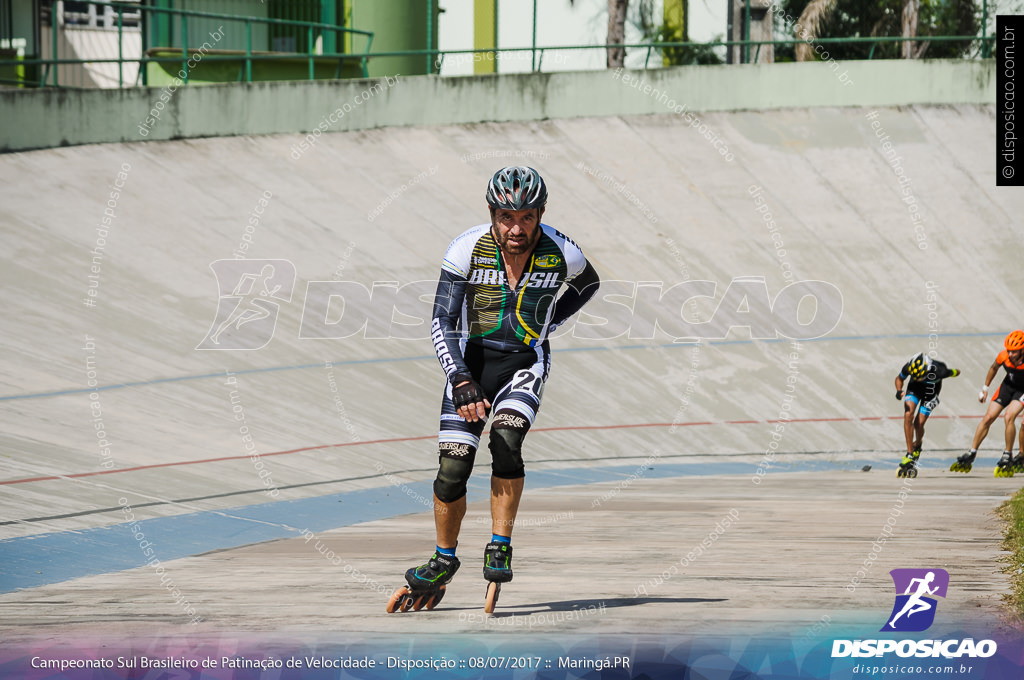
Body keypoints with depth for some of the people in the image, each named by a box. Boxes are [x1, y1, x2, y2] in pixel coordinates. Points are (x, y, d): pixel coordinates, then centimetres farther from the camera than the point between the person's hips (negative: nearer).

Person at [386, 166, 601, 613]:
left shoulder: (561, 254, -14)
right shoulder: (468, 249, -18)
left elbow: (588, 284, 11)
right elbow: (442, 324, -19)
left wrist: (546, 324, 2)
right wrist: (462, 384, -32)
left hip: (525, 360, 0)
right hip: (472, 358, 0)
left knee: (506, 439, -28)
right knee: (452, 467, -7)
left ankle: (500, 547, -13)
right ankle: (444, 560, 16)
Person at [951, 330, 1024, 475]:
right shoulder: (1003, 356, -25)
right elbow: (994, 368, 1)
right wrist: (985, 388, 9)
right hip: (1008, 385, 4)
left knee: (1009, 417, -25)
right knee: (988, 418, -2)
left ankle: (1007, 457, -10)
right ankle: (971, 454, 10)